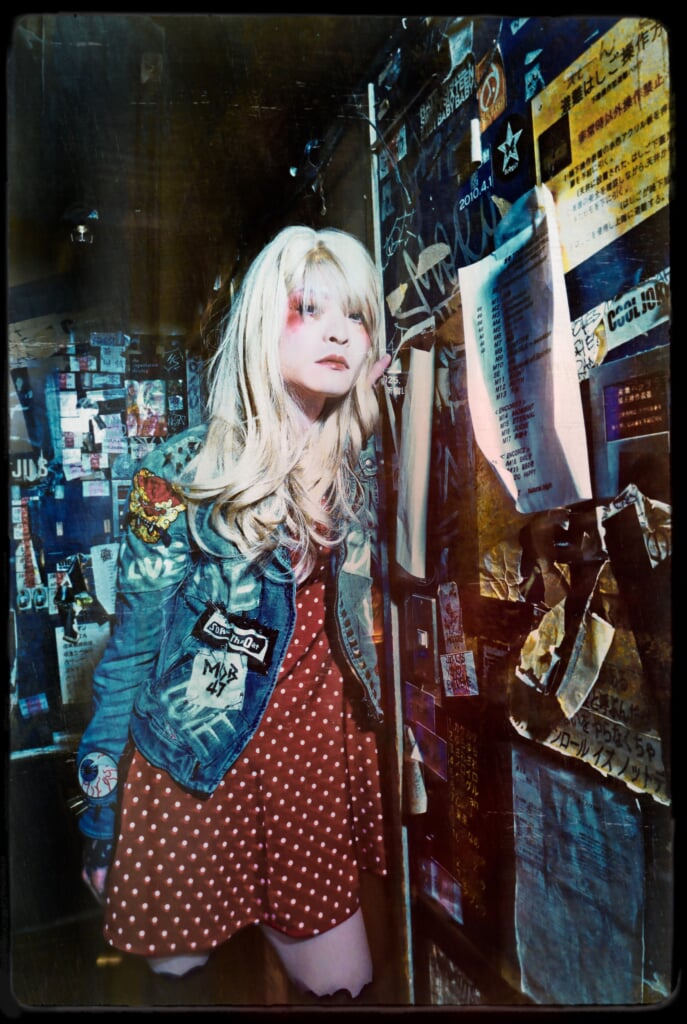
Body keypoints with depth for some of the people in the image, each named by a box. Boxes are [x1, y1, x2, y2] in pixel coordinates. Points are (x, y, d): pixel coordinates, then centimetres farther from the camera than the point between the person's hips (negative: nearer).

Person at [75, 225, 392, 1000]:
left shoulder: (365, 466, 1)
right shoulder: (183, 475, -12)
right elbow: (131, 649, -7)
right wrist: (99, 823, -2)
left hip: (321, 758, 4)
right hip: (196, 769, -3)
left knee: (342, 981, 13)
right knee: (181, 964, 12)